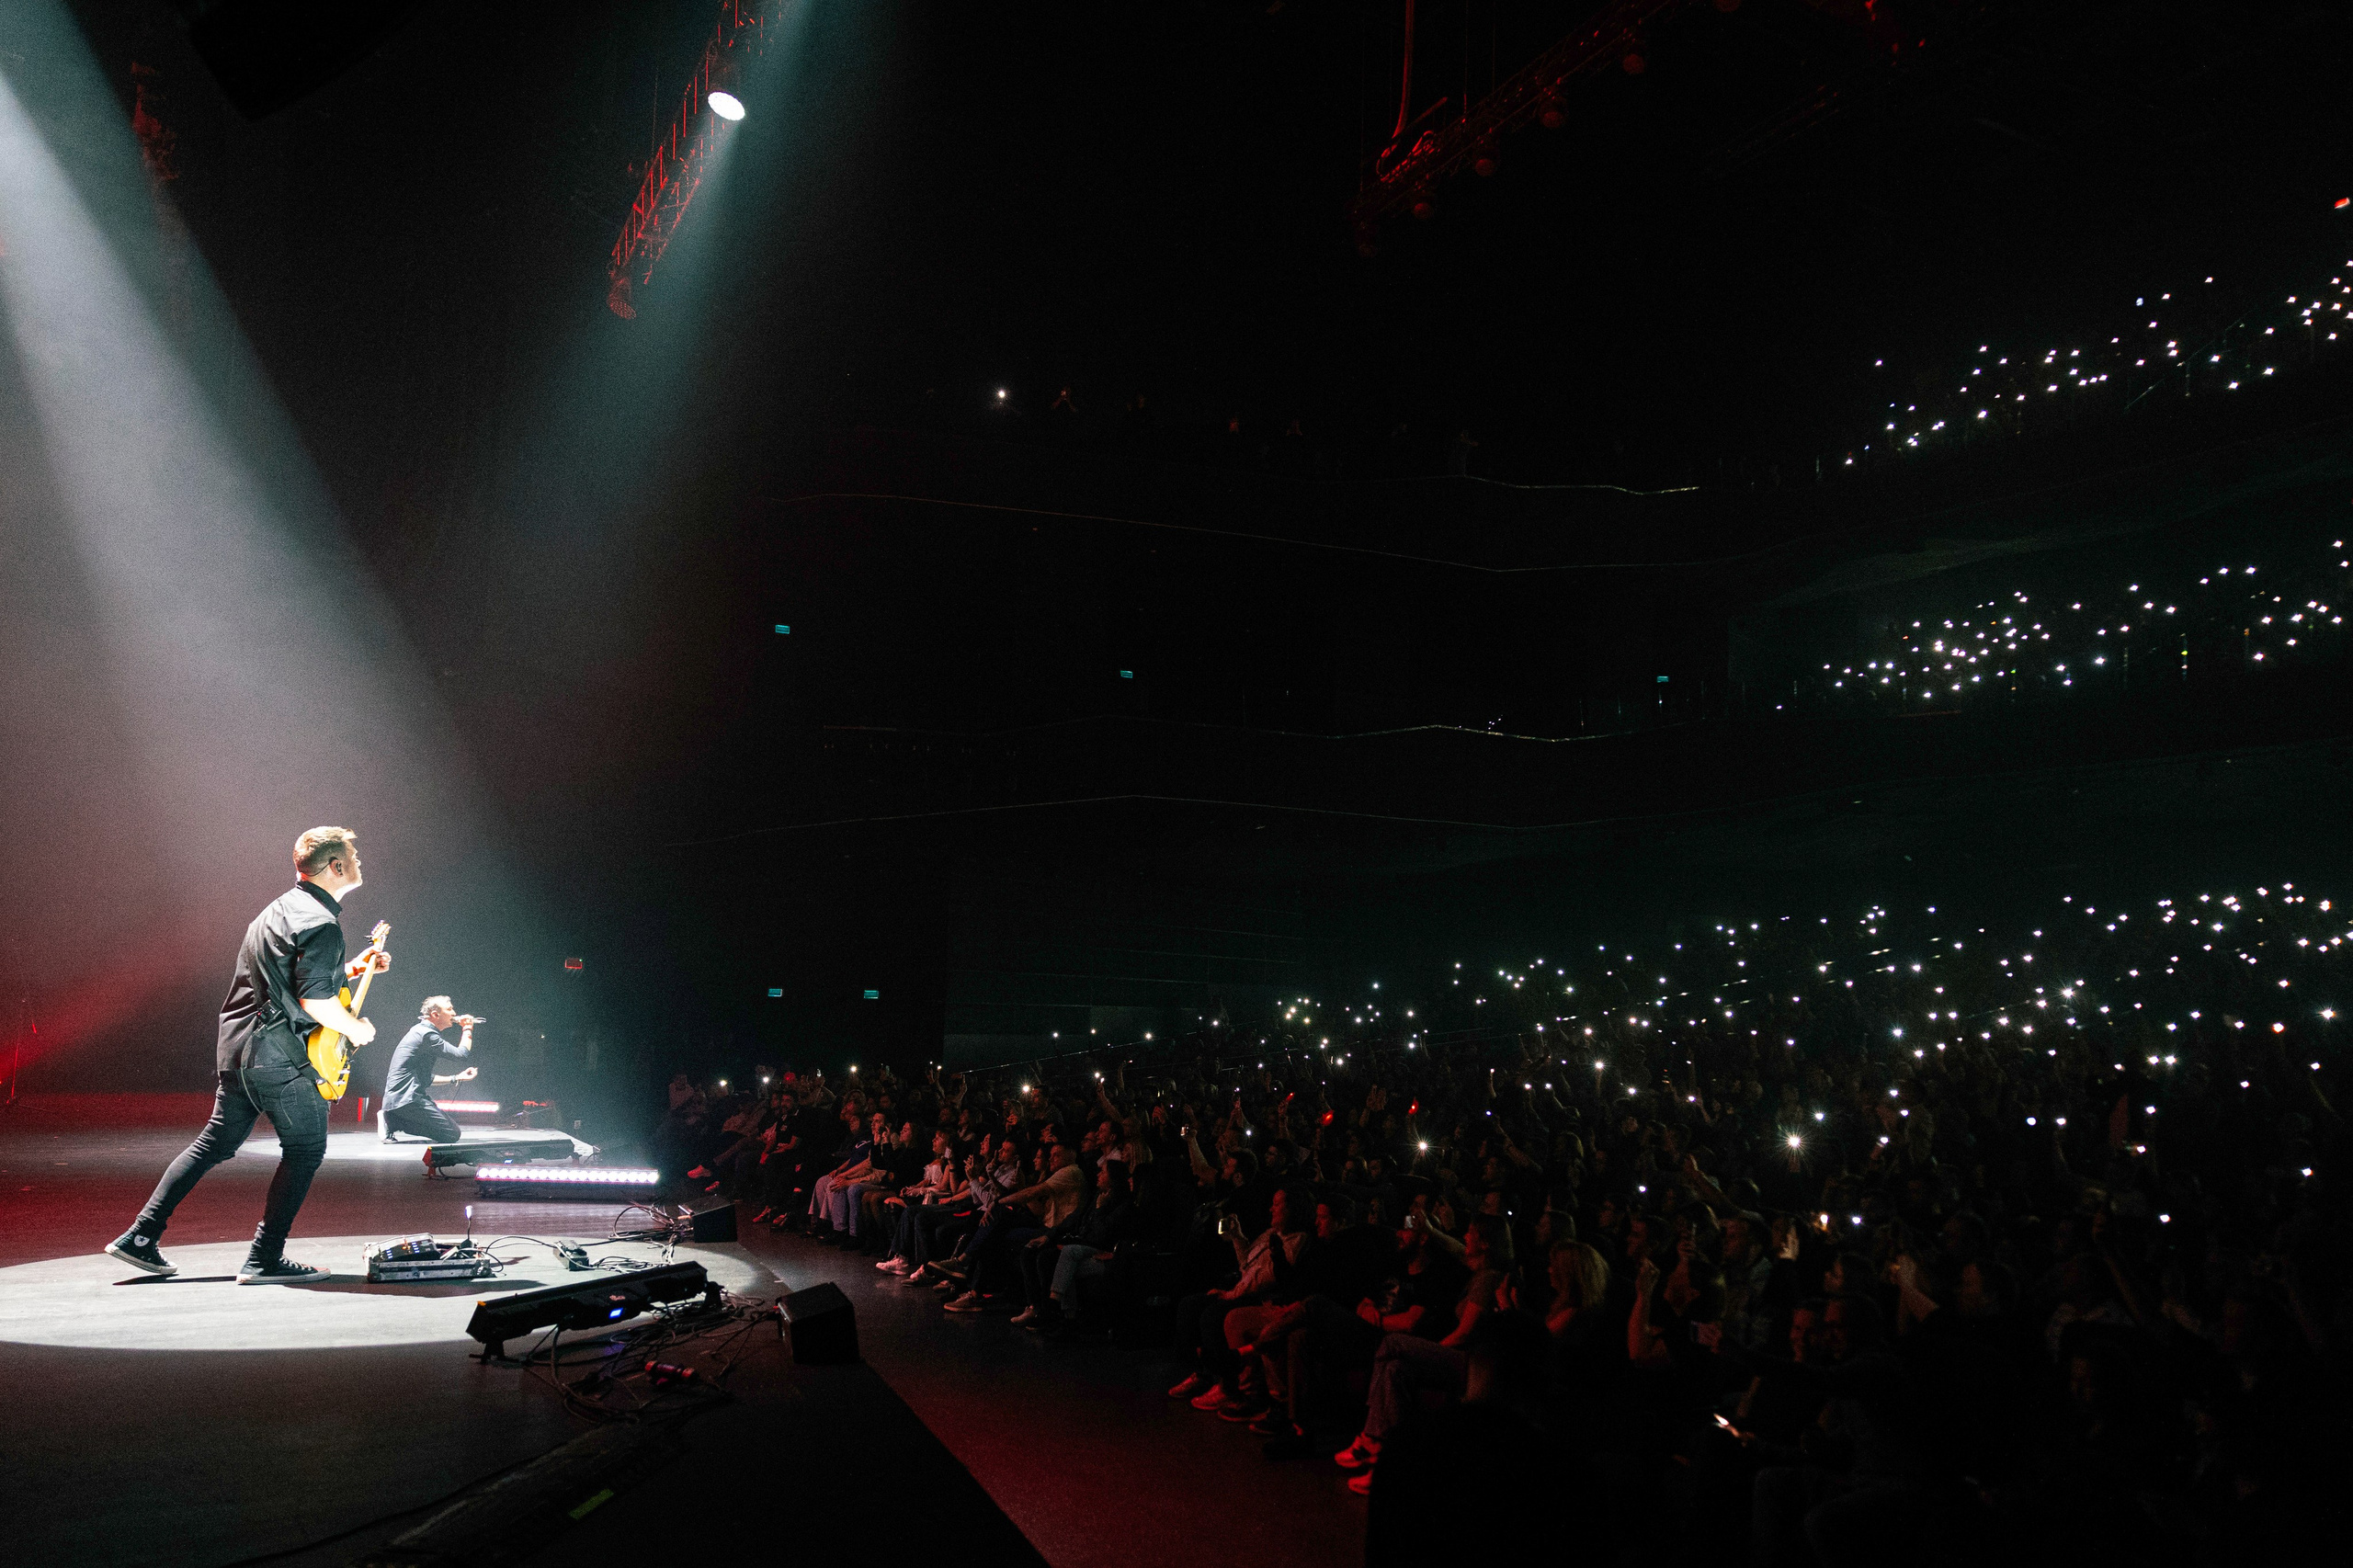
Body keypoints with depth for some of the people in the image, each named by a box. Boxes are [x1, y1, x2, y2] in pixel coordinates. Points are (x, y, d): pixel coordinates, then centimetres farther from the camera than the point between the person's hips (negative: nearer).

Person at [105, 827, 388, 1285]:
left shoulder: (280, 908, 16)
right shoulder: (320, 923, -17)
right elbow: (313, 999, -24)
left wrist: (353, 969, 20)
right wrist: (354, 1029, -9)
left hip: (235, 1044, 10)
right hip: (276, 1054, -10)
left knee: (215, 1143, 19)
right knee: (306, 1149, 0)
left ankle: (140, 1237, 21)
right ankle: (264, 1260, 2)